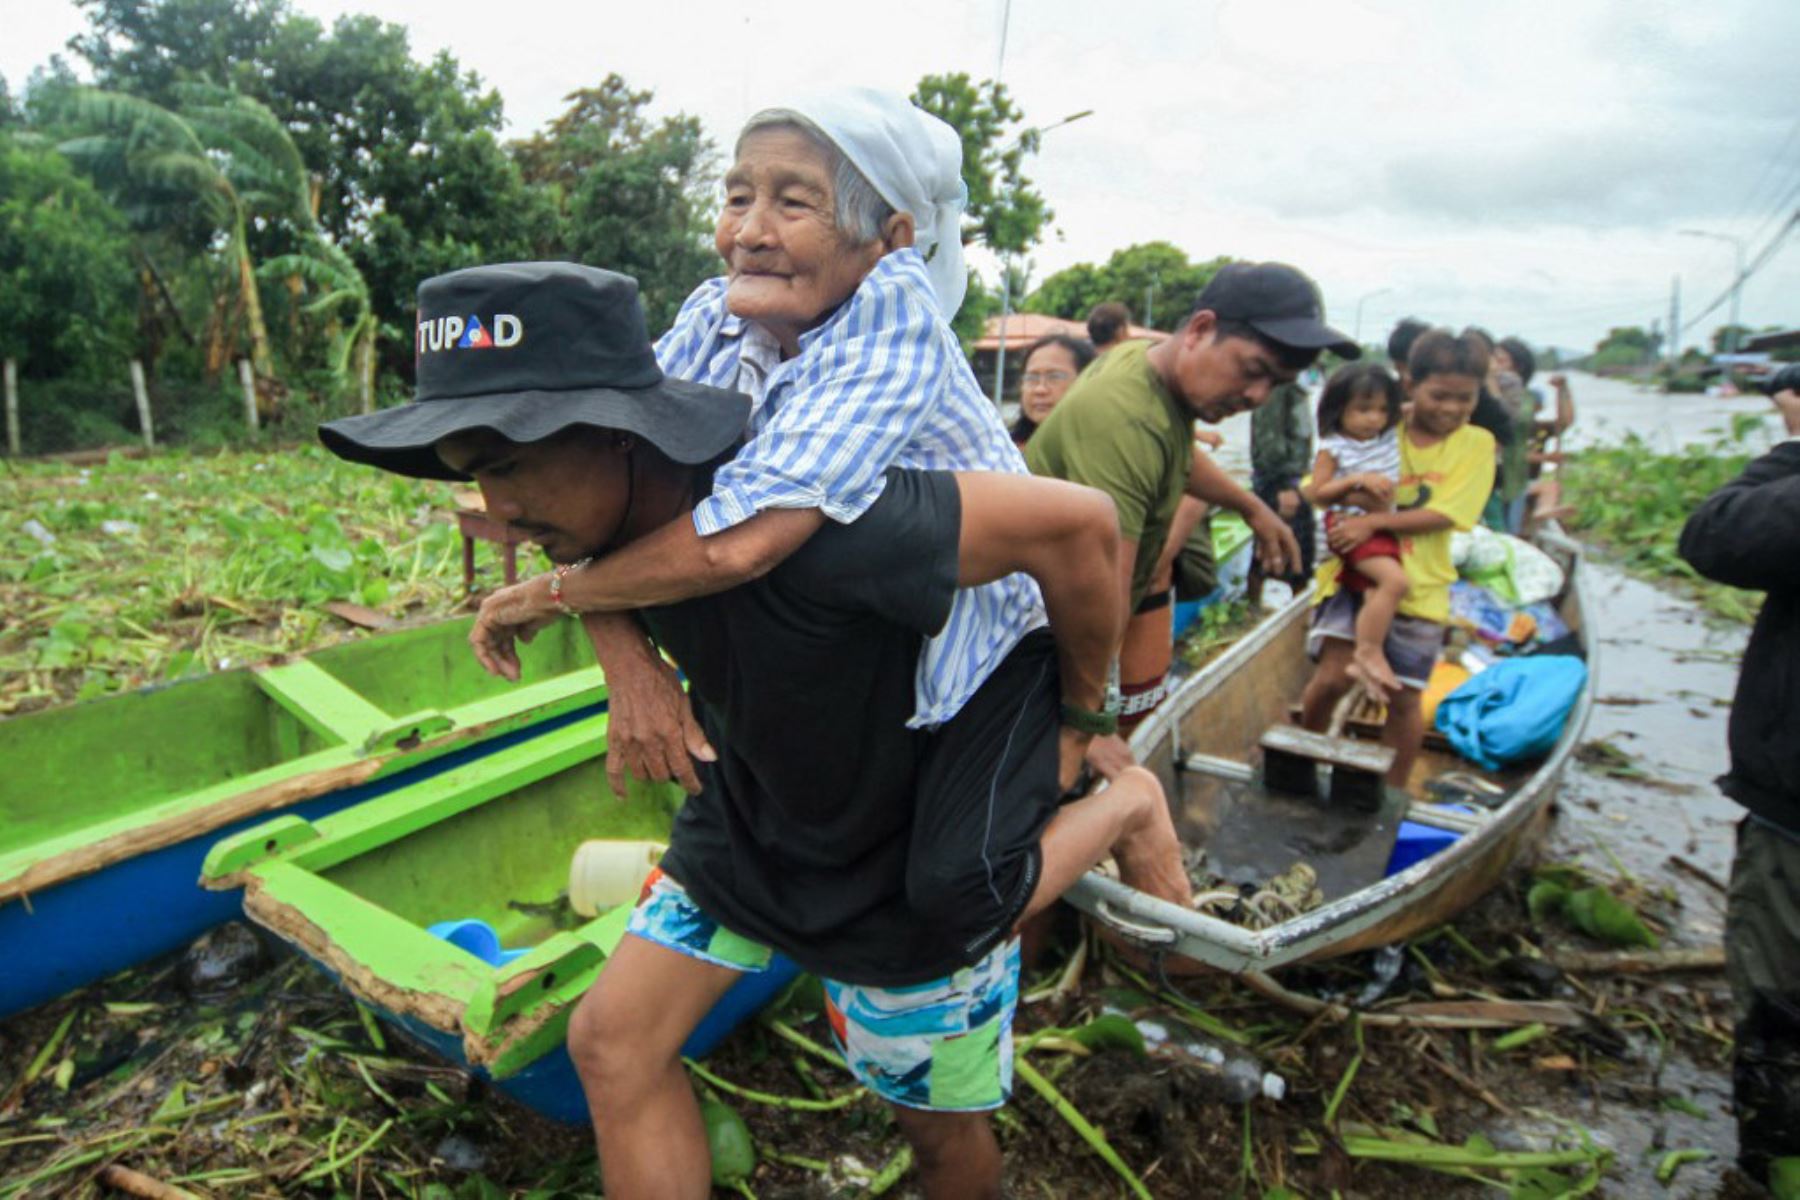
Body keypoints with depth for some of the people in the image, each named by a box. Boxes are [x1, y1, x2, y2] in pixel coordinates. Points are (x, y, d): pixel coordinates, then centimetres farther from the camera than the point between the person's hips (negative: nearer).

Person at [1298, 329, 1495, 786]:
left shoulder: (1475, 443, 2)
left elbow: (1443, 514, -10)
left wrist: (1374, 521, -22)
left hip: (1418, 587, 1)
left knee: (1403, 697, 7)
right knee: (1333, 675, -12)